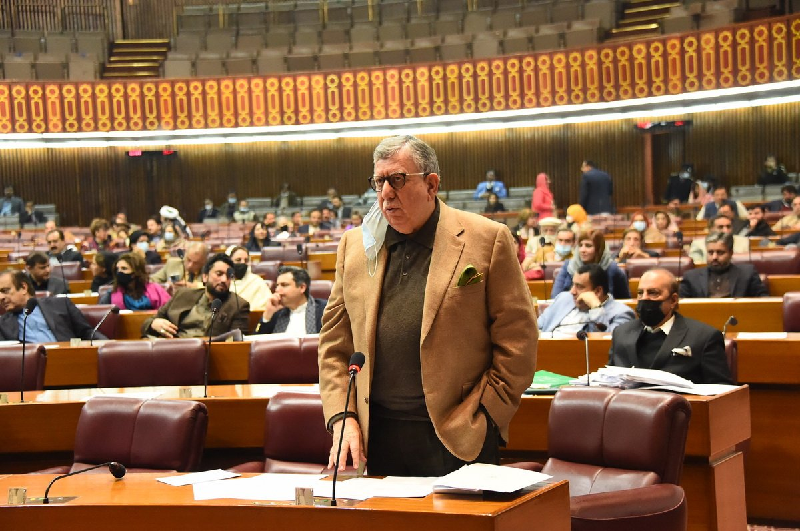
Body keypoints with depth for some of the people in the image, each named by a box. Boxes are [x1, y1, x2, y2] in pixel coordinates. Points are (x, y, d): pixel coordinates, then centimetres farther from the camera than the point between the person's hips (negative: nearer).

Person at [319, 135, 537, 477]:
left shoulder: (487, 240, -1)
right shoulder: (354, 245, 11)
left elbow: (517, 342, -3)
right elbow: (334, 343, 13)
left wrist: (481, 415, -9)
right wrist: (341, 418, 1)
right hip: (376, 434, 3)